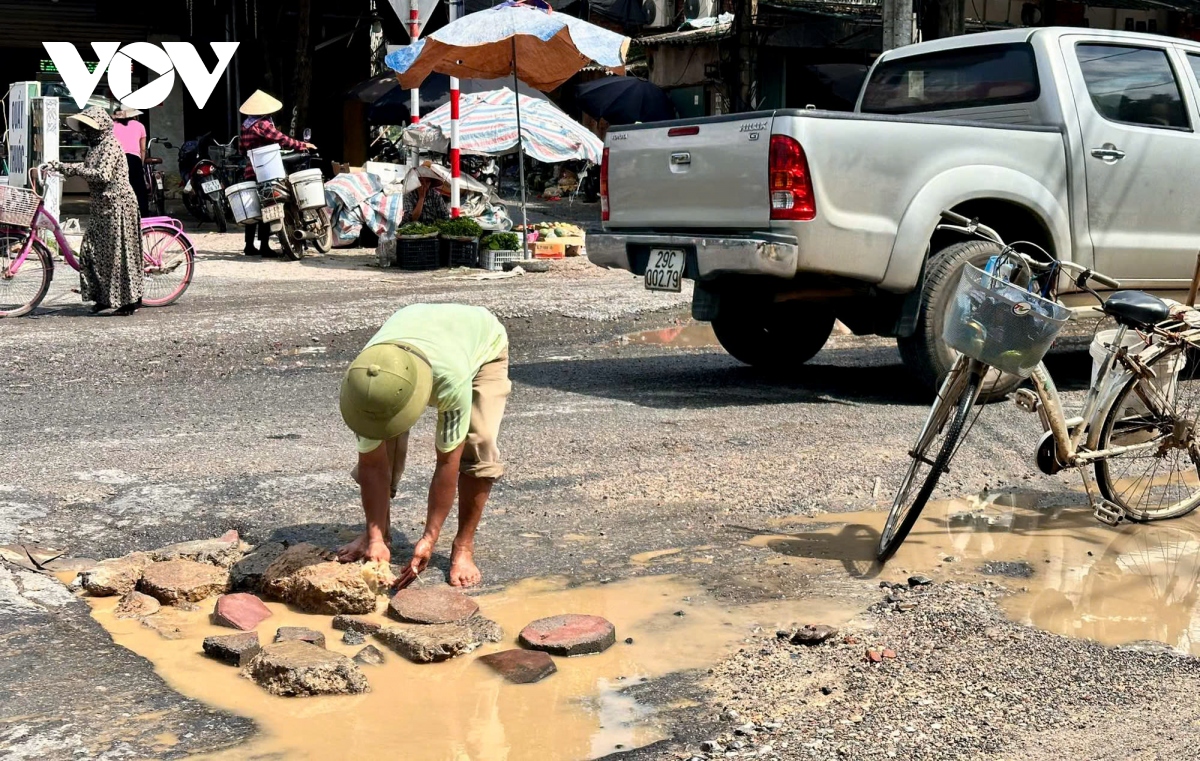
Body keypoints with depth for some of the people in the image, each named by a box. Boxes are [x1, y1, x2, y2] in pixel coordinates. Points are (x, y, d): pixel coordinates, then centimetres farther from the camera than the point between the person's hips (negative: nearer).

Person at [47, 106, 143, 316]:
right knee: (91, 250, 8)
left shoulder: (110, 145, -14)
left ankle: (130, 300, 2)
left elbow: (102, 174, -24)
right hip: (101, 204, 10)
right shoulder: (96, 145, 16)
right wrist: (60, 167, 10)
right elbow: (87, 169, 20)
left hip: (117, 204, -10)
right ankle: (103, 296, 16)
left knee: (118, 252, -6)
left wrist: (72, 169, -21)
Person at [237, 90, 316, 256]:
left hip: (251, 171, 8)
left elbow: (241, 148, 16)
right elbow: (281, 140, -17)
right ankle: (264, 246, -8)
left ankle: (249, 246, 14)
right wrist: (302, 145, -10)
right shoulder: (262, 124, -12)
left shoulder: (246, 125, 12)